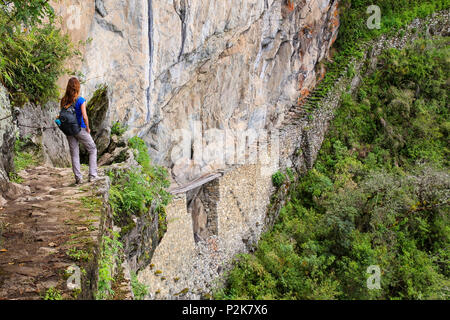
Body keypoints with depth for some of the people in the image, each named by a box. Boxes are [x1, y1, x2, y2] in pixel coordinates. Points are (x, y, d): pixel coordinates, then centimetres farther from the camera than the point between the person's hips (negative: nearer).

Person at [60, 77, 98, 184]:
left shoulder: (63, 100, 0)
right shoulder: (80, 100, -15)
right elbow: (84, 117, -21)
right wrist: (88, 128, -6)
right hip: (80, 129, -4)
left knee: (74, 154, 11)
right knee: (93, 150, 12)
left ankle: (78, 178, 11)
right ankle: (92, 175, 7)